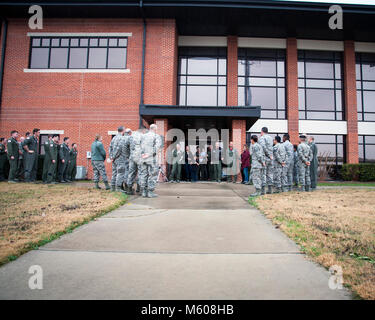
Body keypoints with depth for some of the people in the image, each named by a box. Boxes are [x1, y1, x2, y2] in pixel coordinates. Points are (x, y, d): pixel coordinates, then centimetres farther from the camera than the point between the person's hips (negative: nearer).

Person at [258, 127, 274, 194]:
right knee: (269, 174, 11)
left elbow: (263, 147, -23)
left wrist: (269, 155, -16)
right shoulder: (270, 138, 15)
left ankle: (263, 190, -6)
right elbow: (271, 148, 14)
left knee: (263, 174, -5)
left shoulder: (262, 138, -8)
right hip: (270, 159, 7)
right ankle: (270, 189, 13)